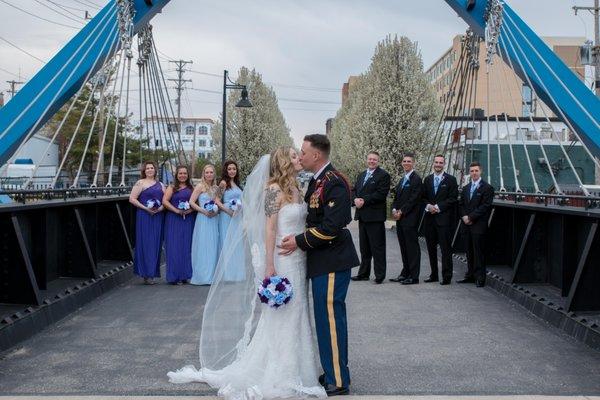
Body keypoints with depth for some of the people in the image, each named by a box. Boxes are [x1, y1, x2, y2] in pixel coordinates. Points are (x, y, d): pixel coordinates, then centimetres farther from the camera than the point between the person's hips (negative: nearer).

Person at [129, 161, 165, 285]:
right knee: (146, 243, -6)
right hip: (144, 216, -5)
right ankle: (146, 274, -3)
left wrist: (162, 207, -6)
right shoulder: (140, 183, 0)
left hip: (158, 216, 5)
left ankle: (153, 272, 12)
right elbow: (132, 199, -6)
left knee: (156, 244, 5)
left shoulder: (160, 185, 17)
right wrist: (145, 208, -14)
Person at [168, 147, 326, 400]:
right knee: (278, 315, 0)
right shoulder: (274, 189, -13)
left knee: (294, 314, 13)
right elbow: (269, 229, -17)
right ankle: (274, 373, 11)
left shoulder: (295, 189, 11)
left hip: (297, 261, 8)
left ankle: (292, 368, 24)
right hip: (282, 261, -8)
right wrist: (269, 266, -20)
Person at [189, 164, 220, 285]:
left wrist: (216, 211, -3)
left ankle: (212, 275, 13)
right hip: (203, 219, -6)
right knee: (203, 247, -3)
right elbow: (191, 202, -9)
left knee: (213, 247, 7)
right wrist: (204, 211, -16)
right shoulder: (200, 186, -4)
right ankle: (202, 276, 2)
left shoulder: (215, 188, 13)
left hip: (214, 219, 6)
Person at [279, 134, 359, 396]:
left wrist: (300, 241, -16)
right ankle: (331, 372, 27)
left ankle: (338, 381, 5)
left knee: (330, 318, -4)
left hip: (332, 262, -10)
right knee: (325, 317, 16)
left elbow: (331, 227, -23)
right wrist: (300, 239, 7)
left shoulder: (334, 183, -18)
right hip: (321, 260, 10)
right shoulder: (317, 180, 12)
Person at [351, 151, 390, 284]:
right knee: (364, 247, 14)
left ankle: (380, 275, 2)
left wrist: (364, 201, -17)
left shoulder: (383, 175, -6)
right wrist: (356, 199, -7)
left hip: (375, 216, -7)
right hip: (362, 216, 7)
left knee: (377, 247, -3)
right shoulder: (361, 175, 18)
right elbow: (354, 190, 15)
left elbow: (381, 194, -16)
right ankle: (363, 273, 21)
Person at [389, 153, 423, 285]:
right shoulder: (402, 180, 19)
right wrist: (394, 210, 1)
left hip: (410, 218, -8)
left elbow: (413, 199, -15)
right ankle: (405, 273, 20)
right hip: (400, 219, 8)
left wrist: (401, 212, -13)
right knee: (404, 247, 12)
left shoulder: (416, 179, -9)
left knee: (412, 247, -4)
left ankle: (413, 276, 0)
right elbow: (397, 197, 19)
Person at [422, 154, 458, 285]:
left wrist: (438, 207, -13)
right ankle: (434, 275, 18)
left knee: (446, 248, -5)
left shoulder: (450, 180, 0)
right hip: (429, 218, 5)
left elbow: (453, 198, -6)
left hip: (444, 218, -5)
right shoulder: (427, 179, 14)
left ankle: (446, 276, -2)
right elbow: (423, 197, 13)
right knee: (431, 247, 9)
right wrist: (428, 206, -8)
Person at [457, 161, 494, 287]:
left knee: (479, 251, -5)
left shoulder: (487, 188, -5)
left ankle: (480, 278, -1)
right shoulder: (466, 188, 17)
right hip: (467, 225, 6)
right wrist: (464, 216, -3)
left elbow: (485, 206, -12)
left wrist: (470, 217, -14)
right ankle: (470, 275, 18)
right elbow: (461, 204, 16)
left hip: (479, 225, -6)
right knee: (469, 251, 10)